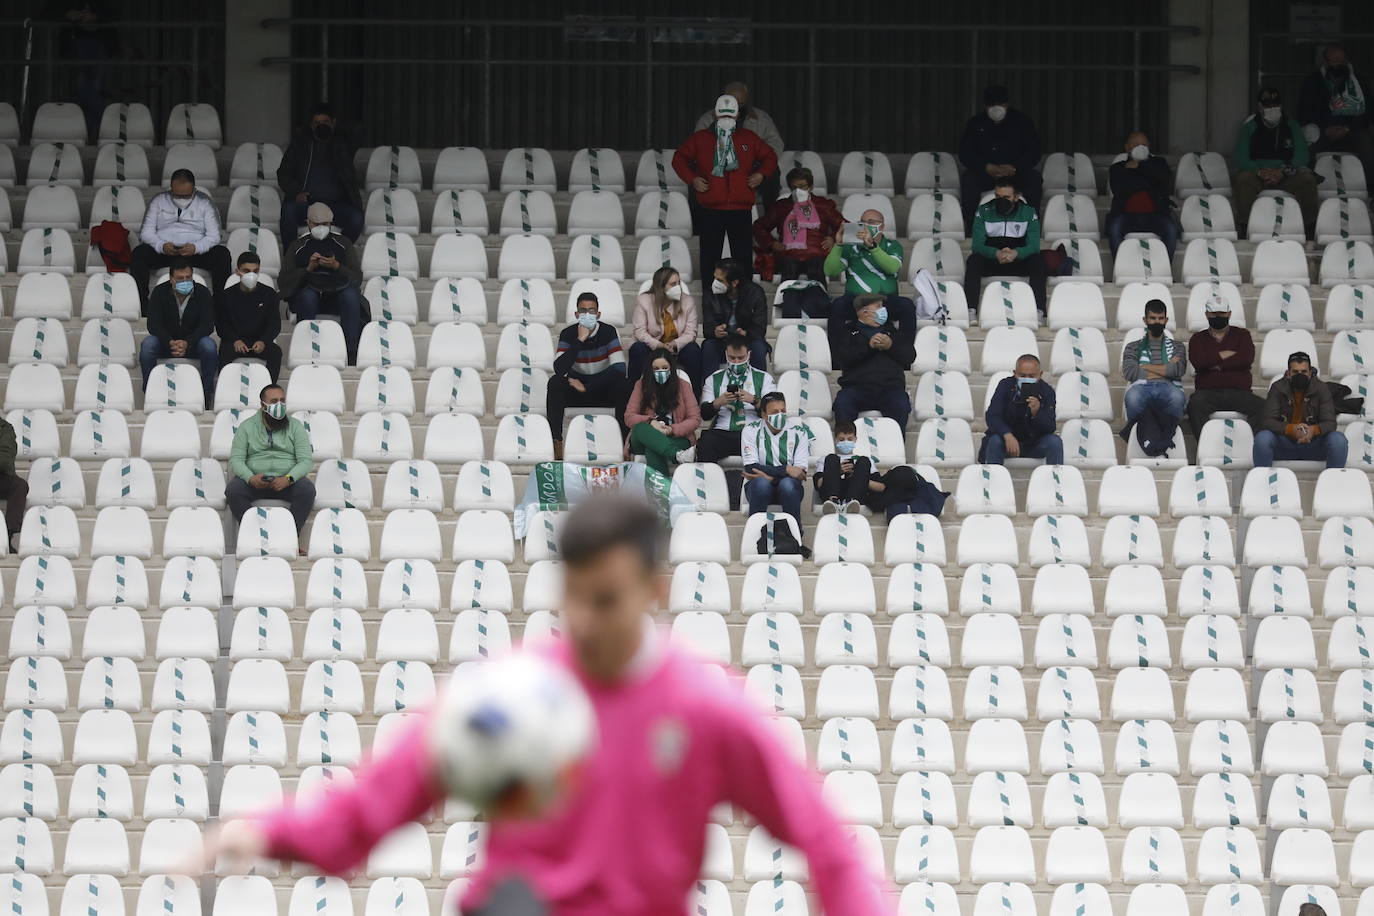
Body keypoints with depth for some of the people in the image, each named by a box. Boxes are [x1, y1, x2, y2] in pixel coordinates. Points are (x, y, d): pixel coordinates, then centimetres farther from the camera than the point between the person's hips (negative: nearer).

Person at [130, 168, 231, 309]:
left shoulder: (205, 203, 9)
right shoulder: (158, 202, 12)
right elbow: (146, 233, 3)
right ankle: (142, 308, -33)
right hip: (163, 253, 0)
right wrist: (161, 246, -20)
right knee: (139, 253, -30)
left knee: (222, 253, -29)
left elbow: (213, 236, -1)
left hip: (195, 252, 0)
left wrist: (196, 248, -23)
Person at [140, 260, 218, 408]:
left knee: (209, 346, -32)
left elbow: (207, 325, -14)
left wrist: (187, 343, -32)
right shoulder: (160, 293, -7)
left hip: (192, 342, 0)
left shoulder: (202, 293, -8)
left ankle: (207, 393, -19)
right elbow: (153, 324, -14)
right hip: (166, 341, 0)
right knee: (147, 344, -30)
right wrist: (171, 343, -33)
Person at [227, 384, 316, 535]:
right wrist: (250, 478, -20)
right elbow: (236, 459, 1)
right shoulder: (247, 427, 9)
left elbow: (306, 460, 0)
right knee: (233, 489, -31)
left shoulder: (295, 426, 9)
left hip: (287, 482, 0)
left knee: (307, 489, -31)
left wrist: (288, 479, -20)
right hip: (255, 481, 0)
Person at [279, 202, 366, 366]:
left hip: (337, 290, 0)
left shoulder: (343, 244, 19)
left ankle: (352, 357, -39)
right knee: (307, 296, -37)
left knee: (351, 295, -35)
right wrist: (308, 268, -7)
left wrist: (336, 266, -9)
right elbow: (285, 279, 8)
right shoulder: (297, 246, 19)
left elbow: (357, 277, 9)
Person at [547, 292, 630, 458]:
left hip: (603, 390, -1)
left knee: (622, 383, -32)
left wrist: (587, 387, -22)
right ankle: (556, 443, -31)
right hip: (577, 388, 1)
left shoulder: (608, 332, -9)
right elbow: (559, 369, -23)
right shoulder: (568, 334, -8)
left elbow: (619, 367, -21)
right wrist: (579, 340, -29)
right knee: (555, 382, -29)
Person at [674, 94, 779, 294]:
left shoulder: (748, 138, 10)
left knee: (742, 255, 0)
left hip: (740, 208, 1)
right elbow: (680, 158, 14)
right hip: (710, 210, -1)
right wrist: (692, 179, -1)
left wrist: (761, 174, 3)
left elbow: (770, 157, 21)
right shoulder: (701, 138, 6)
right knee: (709, 257, 1)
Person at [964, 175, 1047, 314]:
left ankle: (1039, 311, -39)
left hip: (1019, 260, 0)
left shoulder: (1028, 213, 0)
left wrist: (1016, 253, -34)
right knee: (973, 260, -31)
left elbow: (1033, 245, -11)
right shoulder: (984, 211, 0)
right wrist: (996, 254, -33)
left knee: (1037, 261, -30)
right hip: (991, 261, 0)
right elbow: (977, 245, -10)